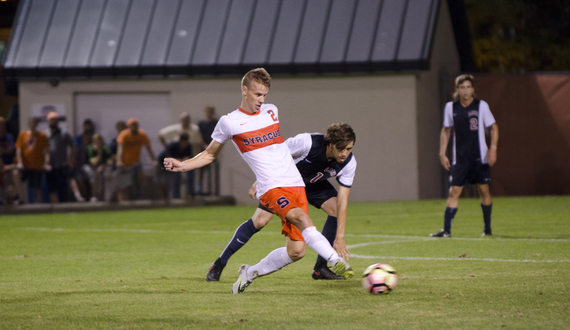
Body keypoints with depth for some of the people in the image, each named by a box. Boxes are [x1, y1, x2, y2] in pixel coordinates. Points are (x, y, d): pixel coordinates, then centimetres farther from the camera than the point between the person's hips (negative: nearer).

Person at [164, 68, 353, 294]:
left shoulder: (272, 112, 15)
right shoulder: (229, 122, 2)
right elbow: (209, 155, 15)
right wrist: (182, 165, 2)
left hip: (295, 184, 5)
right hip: (271, 188, -5)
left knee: (296, 251, -2)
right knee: (302, 219, -34)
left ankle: (250, 272, 19)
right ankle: (336, 261, -37)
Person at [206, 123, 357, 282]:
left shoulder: (349, 163, -27)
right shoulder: (307, 142, -37)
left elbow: (342, 201, -25)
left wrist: (339, 237, -30)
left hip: (314, 184, 4)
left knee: (336, 209, -19)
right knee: (259, 221, -13)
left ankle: (320, 268, -6)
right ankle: (219, 265, 0)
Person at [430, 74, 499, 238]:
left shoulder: (481, 106, -4)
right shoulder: (451, 107, 3)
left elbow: (493, 127, 2)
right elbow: (446, 130, 13)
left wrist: (493, 149, -9)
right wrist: (442, 153, 8)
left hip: (480, 157, -1)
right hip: (460, 158, 1)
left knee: (484, 190, 4)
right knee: (454, 191, -5)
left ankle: (487, 227, 17)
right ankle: (446, 229, -6)